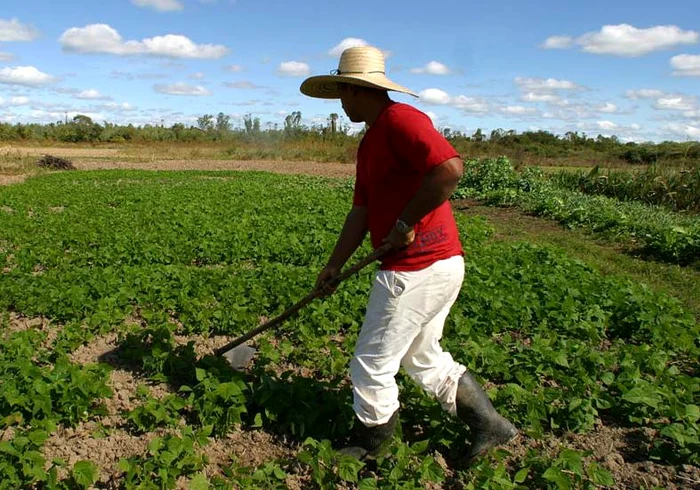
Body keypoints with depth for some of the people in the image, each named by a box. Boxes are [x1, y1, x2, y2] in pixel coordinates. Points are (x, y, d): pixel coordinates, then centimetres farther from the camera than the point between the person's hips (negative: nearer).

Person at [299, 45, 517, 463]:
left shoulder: (401, 119, -14)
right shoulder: (369, 142, 17)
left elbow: (450, 168, -29)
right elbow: (361, 211, 18)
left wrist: (406, 223, -20)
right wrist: (334, 266, 16)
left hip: (418, 269, -10)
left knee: (372, 366, 5)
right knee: (423, 358, 23)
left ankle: (369, 452, 26)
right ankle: (490, 427, 33)